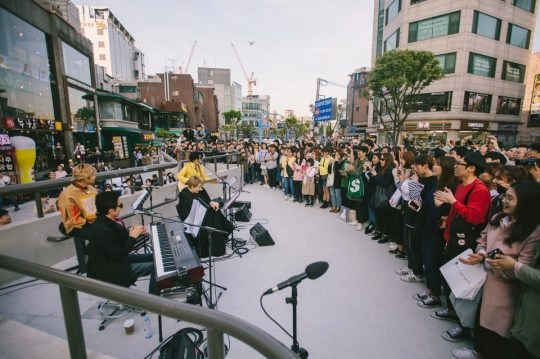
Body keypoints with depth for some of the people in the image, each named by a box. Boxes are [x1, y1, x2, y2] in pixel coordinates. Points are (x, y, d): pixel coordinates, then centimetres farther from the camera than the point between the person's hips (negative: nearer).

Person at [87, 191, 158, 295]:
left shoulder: (107, 221, -4)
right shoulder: (102, 230, -31)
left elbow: (120, 239, 8)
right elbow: (118, 255, -26)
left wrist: (131, 231, -9)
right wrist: (132, 237, -20)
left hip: (114, 258, 9)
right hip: (108, 271, -9)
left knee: (154, 257, 10)